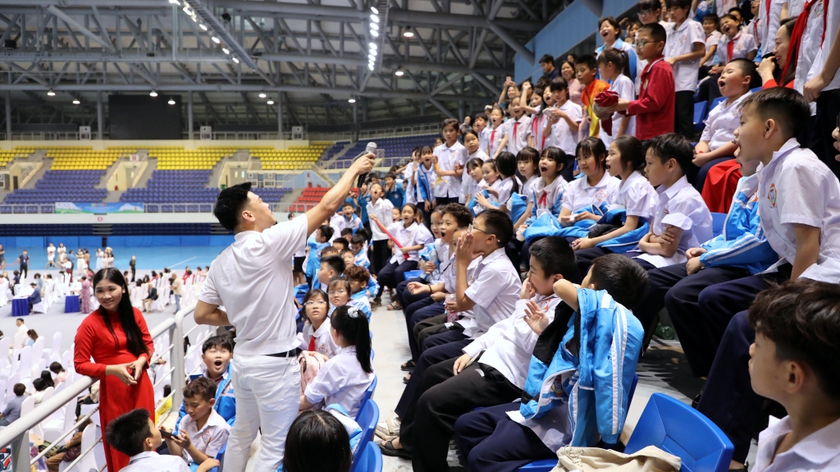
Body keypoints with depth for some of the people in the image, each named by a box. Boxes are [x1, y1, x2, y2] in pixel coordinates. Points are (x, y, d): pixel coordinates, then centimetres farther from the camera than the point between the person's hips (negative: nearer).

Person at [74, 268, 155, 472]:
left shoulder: (135, 314, 1)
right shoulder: (90, 324, -12)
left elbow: (148, 344, 11)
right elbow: (80, 364, -8)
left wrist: (141, 360, -9)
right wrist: (112, 369, -20)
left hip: (141, 385, 4)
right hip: (114, 391, -4)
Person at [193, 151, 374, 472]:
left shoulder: (220, 262, 3)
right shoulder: (269, 242, -18)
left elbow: (202, 315, 6)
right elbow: (326, 207, -15)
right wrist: (354, 169, -4)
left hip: (242, 359, 8)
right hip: (275, 363, -7)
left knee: (241, 436, 22)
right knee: (275, 445, 5)